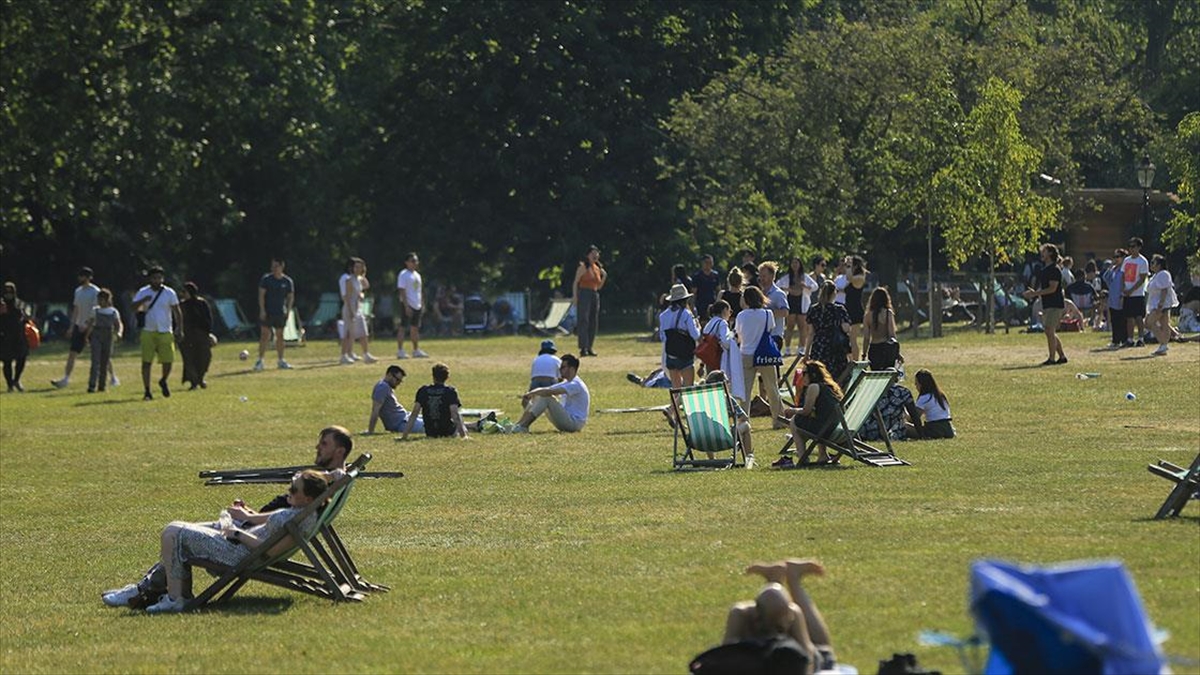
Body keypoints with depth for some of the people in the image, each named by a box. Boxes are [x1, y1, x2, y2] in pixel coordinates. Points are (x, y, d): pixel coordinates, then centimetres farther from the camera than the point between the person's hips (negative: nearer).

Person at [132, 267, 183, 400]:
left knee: (168, 361, -3)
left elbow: (177, 312, 7)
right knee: (146, 362, -6)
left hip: (165, 332, 0)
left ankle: (163, 382, 27)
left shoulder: (169, 293, 4)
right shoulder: (143, 293, 3)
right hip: (148, 332, 0)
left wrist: (180, 330, 0)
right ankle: (147, 391, -1)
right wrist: (143, 301, -28)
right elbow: (134, 307, -9)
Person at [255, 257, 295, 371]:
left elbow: (290, 297, 11)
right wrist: (262, 310, -12)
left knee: (280, 336, 8)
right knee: (265, 336, -6)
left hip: (280, 313, 3)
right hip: (267, 312, -3)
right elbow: (261, 295, -5)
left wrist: (288, 311, 1)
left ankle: (281, 361, 15)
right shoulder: (266, 279, -4)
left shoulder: (288, 281, 3)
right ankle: (260, 361, -3)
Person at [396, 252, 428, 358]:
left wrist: (422, 304, 16)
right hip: (407, 305, -8)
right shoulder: (404, 275, -9)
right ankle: (400, 351, -6)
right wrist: (406, 306, -21)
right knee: (403, 327, -6)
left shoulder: (417, 275, 16)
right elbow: (402, 291, -15)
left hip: (417, 305, 8)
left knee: (415, 328, 11)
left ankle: (416, 350, 16)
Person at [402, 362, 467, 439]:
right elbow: (454, 414, -20)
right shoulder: (450, 391, -11)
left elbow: (414, 414, -7)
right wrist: (463, 435, -20)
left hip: (430, 433, 3)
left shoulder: (423, 391, -3)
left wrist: (404, 435, -7)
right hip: (448, 433, -3)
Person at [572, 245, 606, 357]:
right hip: (584, 294, -7)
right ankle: (583, 348, -17)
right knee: (583, 321, -12)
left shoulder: (598, 268, 16)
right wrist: (575, 296, -17)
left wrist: (604, 277, 4)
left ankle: (590, 347, 11)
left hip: (595, 296, 7)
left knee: (593, 322, 6)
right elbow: (576, 282, -7)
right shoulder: (583, 267, -3)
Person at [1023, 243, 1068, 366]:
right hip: (1047, 305, 10)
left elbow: (1052, 288, -20)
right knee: (1051, 333, 11)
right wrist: (1033, 293, 2)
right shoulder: (1044, 269, 16)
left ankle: (1051, 358, -11)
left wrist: (1035, 293, -19)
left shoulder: (1055, 270, -13)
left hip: (1055, 305, -10)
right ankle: (1062, 356, 18)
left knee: (1049, 331, -12)